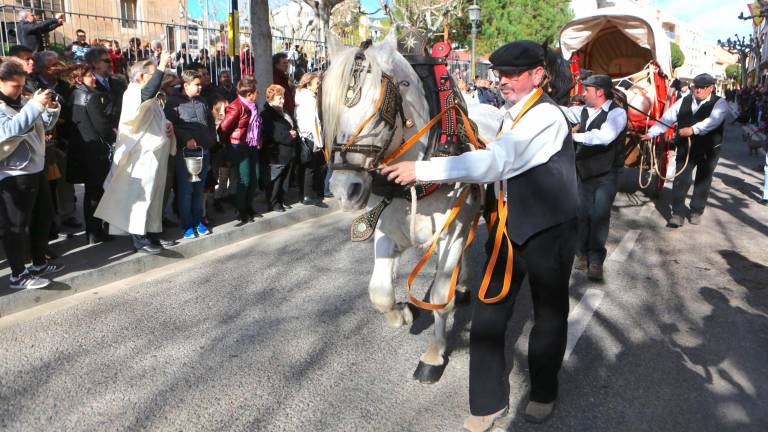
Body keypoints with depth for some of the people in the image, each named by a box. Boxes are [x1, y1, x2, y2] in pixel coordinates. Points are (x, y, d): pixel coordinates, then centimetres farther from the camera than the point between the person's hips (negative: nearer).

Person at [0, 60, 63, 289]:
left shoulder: (22, 102, 9)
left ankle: (39, 263, 32)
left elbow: (45, 124, 16)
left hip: (35, 170, 9)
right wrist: (34, 105, -32)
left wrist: (52, 109, -4)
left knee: (44, 216, 18)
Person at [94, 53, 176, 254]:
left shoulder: (151, 98, 17)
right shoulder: (133, 94, -13)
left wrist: (167, 126, 7)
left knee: (153, 194, 13)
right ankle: (139, 239, 1)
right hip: (141, 156, -10)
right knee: (140, 195, -5)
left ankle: (151, 233, 21)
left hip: (154, 154, 10)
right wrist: (162, 67, -32)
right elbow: (149, 92, -37)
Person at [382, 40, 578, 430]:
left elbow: (496, 161, -33)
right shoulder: (510, 114, 8)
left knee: (549, 314, 12)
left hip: (549, 232, -7)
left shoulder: (546, 117, -21)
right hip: (509, 225, 8)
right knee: (488, 313, 7)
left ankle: (543, 393, 36)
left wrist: (422, 170, -33)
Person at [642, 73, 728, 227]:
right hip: (685, 147, 2)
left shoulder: (719, 103, -8)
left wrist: (693, 129, -41)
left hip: (708, 150, -2)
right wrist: (651, 133, -11)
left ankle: (696, 211, 27)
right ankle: (678, 214, 1)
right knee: (681, 179, -4)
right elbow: (667, 118, 0)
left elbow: (713, 120, -27)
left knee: (702, 181, 12)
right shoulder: (684, 101, 3)